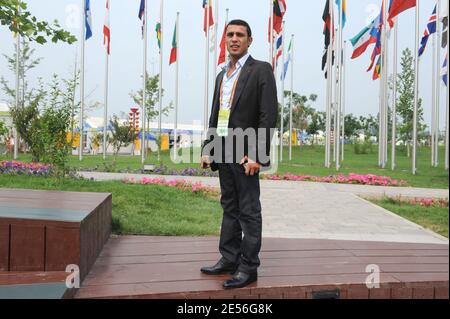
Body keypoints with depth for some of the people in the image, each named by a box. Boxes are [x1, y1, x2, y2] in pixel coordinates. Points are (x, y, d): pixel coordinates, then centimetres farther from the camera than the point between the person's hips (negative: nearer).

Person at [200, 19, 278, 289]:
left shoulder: (261, 70, -5)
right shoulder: (222, 75, 17)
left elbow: (269, 116, -13)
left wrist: (257, 155, -19)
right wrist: (208, 149, 11)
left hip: (245, 153, -7)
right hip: (223, 151, 7)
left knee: (249, 211, -1)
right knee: (229, 208, 14)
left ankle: (249, 267, 7)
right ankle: (229, 259, 24)